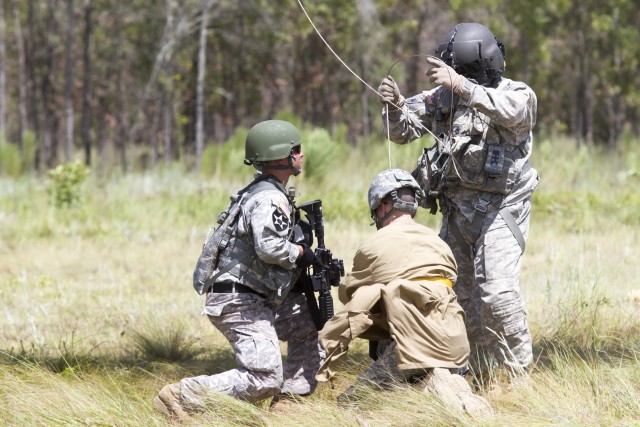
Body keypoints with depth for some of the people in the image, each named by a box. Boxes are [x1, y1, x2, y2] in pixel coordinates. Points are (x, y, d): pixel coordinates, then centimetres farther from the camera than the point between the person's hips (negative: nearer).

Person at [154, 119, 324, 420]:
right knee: (263, 379, -18)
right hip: (239, 302, -11)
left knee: (310, 324, 21)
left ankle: (292, 395, 19)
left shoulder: (261, 192, 17)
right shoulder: (269, 199, -15)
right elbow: (270, 247, -29)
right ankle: (181, 397, -17)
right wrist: (300, 252, -10)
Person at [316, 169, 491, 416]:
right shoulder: (437, 241, 17)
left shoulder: (373, 246, 4)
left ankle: (432, 384, -18)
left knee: (350, 402, -5)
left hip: (417, 346, -6)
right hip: (456, 347, 6)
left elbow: (347, 294, 18)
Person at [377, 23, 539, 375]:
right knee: (462, 293, 9)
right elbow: (401, 132, 4)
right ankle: (487, 376, 20)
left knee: (497, 290, -18)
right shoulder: (443, 97, 5)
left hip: (499, 209, -6)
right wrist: (395, 105, -19)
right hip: (457, 210, 6)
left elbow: (508, 110, -34)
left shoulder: (518, 95, -9)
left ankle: (520, 372, -5)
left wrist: (460, 85, -46)